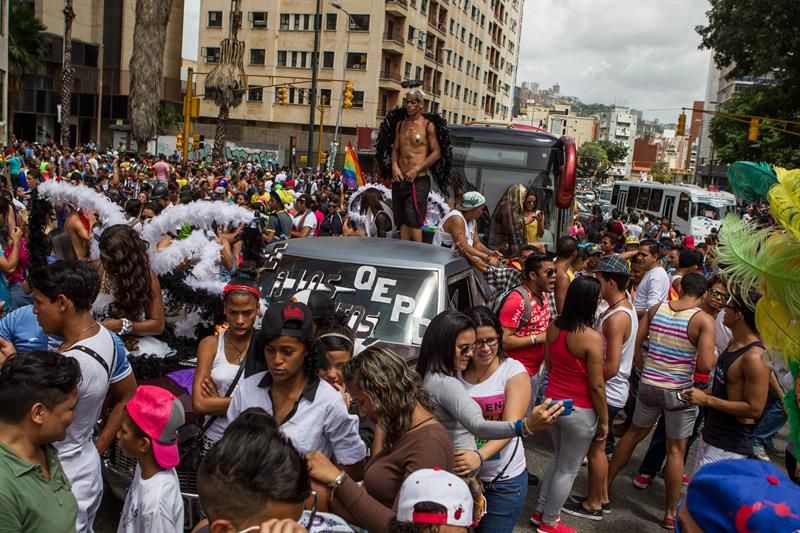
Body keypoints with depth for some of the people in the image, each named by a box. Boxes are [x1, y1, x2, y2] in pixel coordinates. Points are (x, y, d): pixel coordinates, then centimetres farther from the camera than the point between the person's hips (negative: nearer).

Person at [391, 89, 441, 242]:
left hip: (418, 180, -6)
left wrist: (417, 169, -13)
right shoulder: (401, 124, 14)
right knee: (402, 220, 9)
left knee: (413, 220, -11)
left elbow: (436, 152, -6)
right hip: (400, 179, 6)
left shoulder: (428, 126, -3)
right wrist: (394, 165, -1)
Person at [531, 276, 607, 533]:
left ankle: (541, 511, 36)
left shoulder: (554, 326, -5)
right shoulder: (592, 338, -25)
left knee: (559, 458, 27)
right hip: (579, 411, -6)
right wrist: (604, 420, -6)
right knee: (568, 469, 13)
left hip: (552, 402, 7)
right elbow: (596, 386, -18)